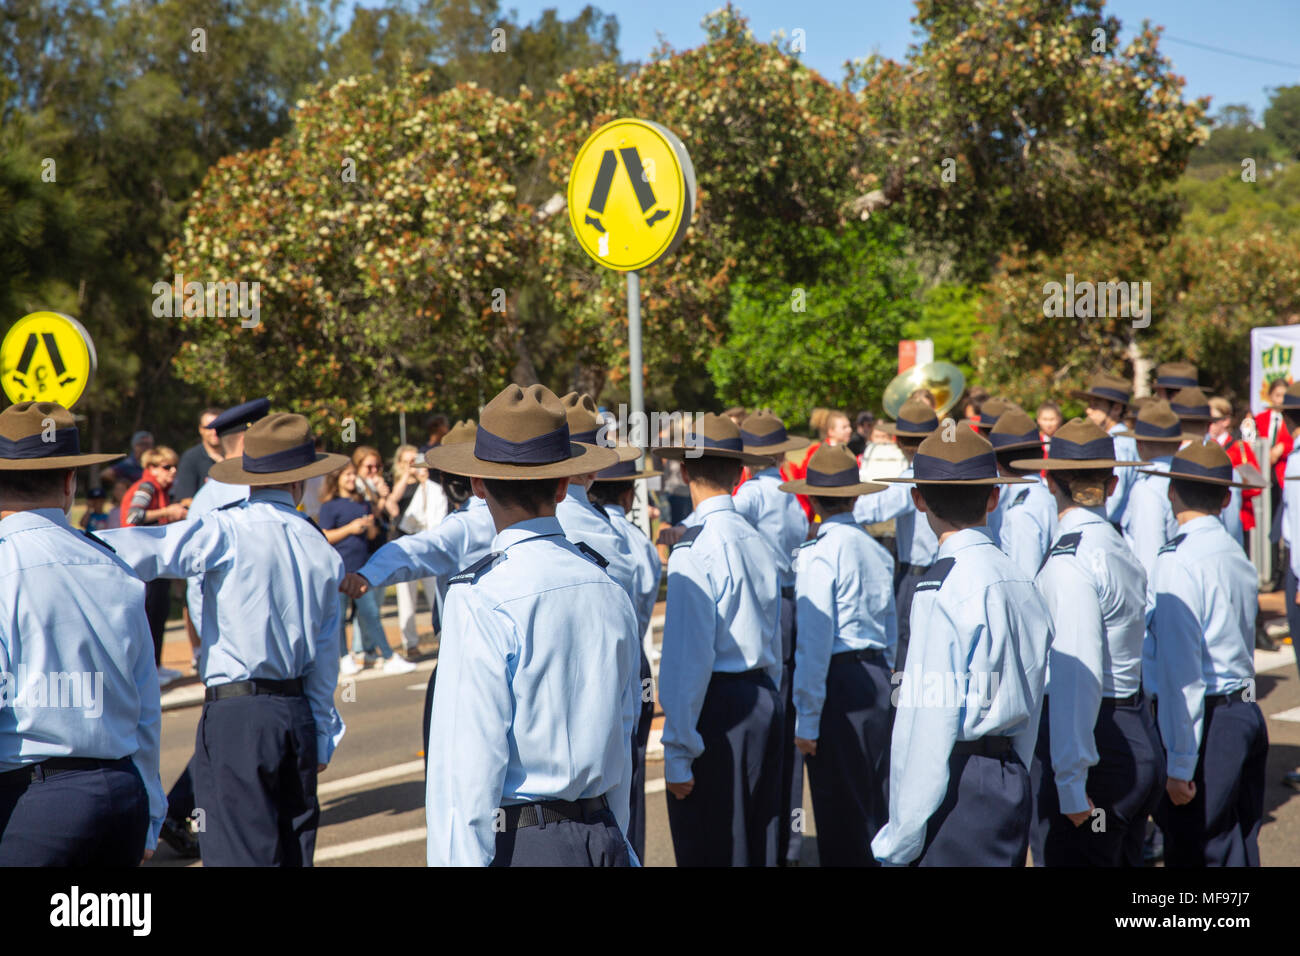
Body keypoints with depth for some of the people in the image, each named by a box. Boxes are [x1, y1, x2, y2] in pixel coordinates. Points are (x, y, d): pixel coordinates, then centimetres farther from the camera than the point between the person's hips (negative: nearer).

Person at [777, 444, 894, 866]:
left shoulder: (818, 554, -13)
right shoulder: (878, 552, 10)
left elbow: (814, 643, -16)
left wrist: (807, 720, -13)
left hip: (838, 681, -7)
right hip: (878, 677, 7)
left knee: (840, 819, -1)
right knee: (878, 810, 15)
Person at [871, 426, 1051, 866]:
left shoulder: (943, 589, -15)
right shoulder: (1021, 582, 8)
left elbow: (933, 722, -17)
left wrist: (901, 840, -11)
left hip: (957, 788, -8)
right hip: (1012, 780, 8)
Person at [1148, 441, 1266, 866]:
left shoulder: (1178, 561, -14)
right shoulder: (1239, 557, 10)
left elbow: (1180, 669, -18)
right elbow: (1241, 647, 14)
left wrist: (1179, 763, -17)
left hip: (1207, 721, -8)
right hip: (1248, 716, 8)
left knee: (1194, 852, -2)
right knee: (1240, 851, 13)